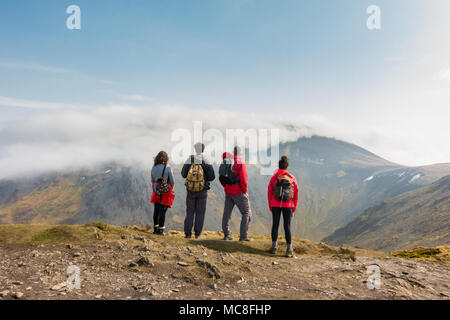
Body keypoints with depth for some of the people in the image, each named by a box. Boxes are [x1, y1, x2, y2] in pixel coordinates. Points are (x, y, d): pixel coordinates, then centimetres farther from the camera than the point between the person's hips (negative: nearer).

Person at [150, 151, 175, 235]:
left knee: (156, 210, 14)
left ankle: (155, 228, 21)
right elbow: (172, 181, -9)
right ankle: (160, 230, 5)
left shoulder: (153, 167, -1)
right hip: (166, 192, -4)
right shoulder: (168, 168, -14)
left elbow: (152, 180, 8)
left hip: (156, 191, 4)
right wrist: (172, 188, 11)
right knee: (163, 211, 1)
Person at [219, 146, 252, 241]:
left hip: (228, 192, 6)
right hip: (238, 192, -6)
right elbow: (243, 178, -18)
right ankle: (243, 236, -1)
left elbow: (222, 178, 15)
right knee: (246, 213, 3)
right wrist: (245, 191, -6)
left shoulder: (226, 162, 8)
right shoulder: (240, 162, -12)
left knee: (227, 212, 15)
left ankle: (226, 234, 21)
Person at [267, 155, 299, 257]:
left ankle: (274, 247, 15)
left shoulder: (274, 177, -4)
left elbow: (269, 192, -1)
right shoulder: (292, 178, -1)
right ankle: (289, 250, 1)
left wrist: (270, 206, 9)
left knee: (275, 225, 11)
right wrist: (294, 208, 12)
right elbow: (296, 194, 3)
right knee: (287, 226, 3)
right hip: (288, 206, 0)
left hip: (275, 205, 0)